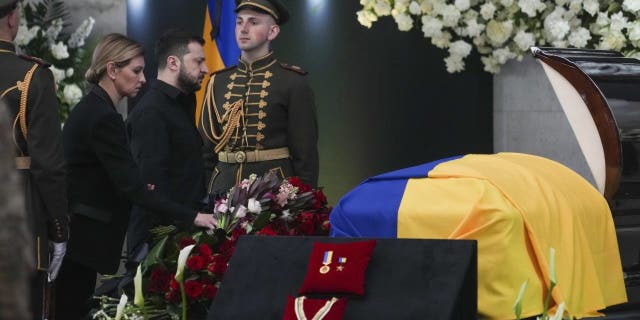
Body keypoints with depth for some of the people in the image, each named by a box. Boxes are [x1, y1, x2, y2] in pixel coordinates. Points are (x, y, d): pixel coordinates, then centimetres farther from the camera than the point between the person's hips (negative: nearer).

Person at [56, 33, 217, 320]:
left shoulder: (90, 108, 12)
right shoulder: (103, 117, -19)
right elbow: (131, 186, -23)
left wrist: (136, 188, 4)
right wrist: (192, 217, -23)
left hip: (75, 231, 10)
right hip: (81, 235, -10)